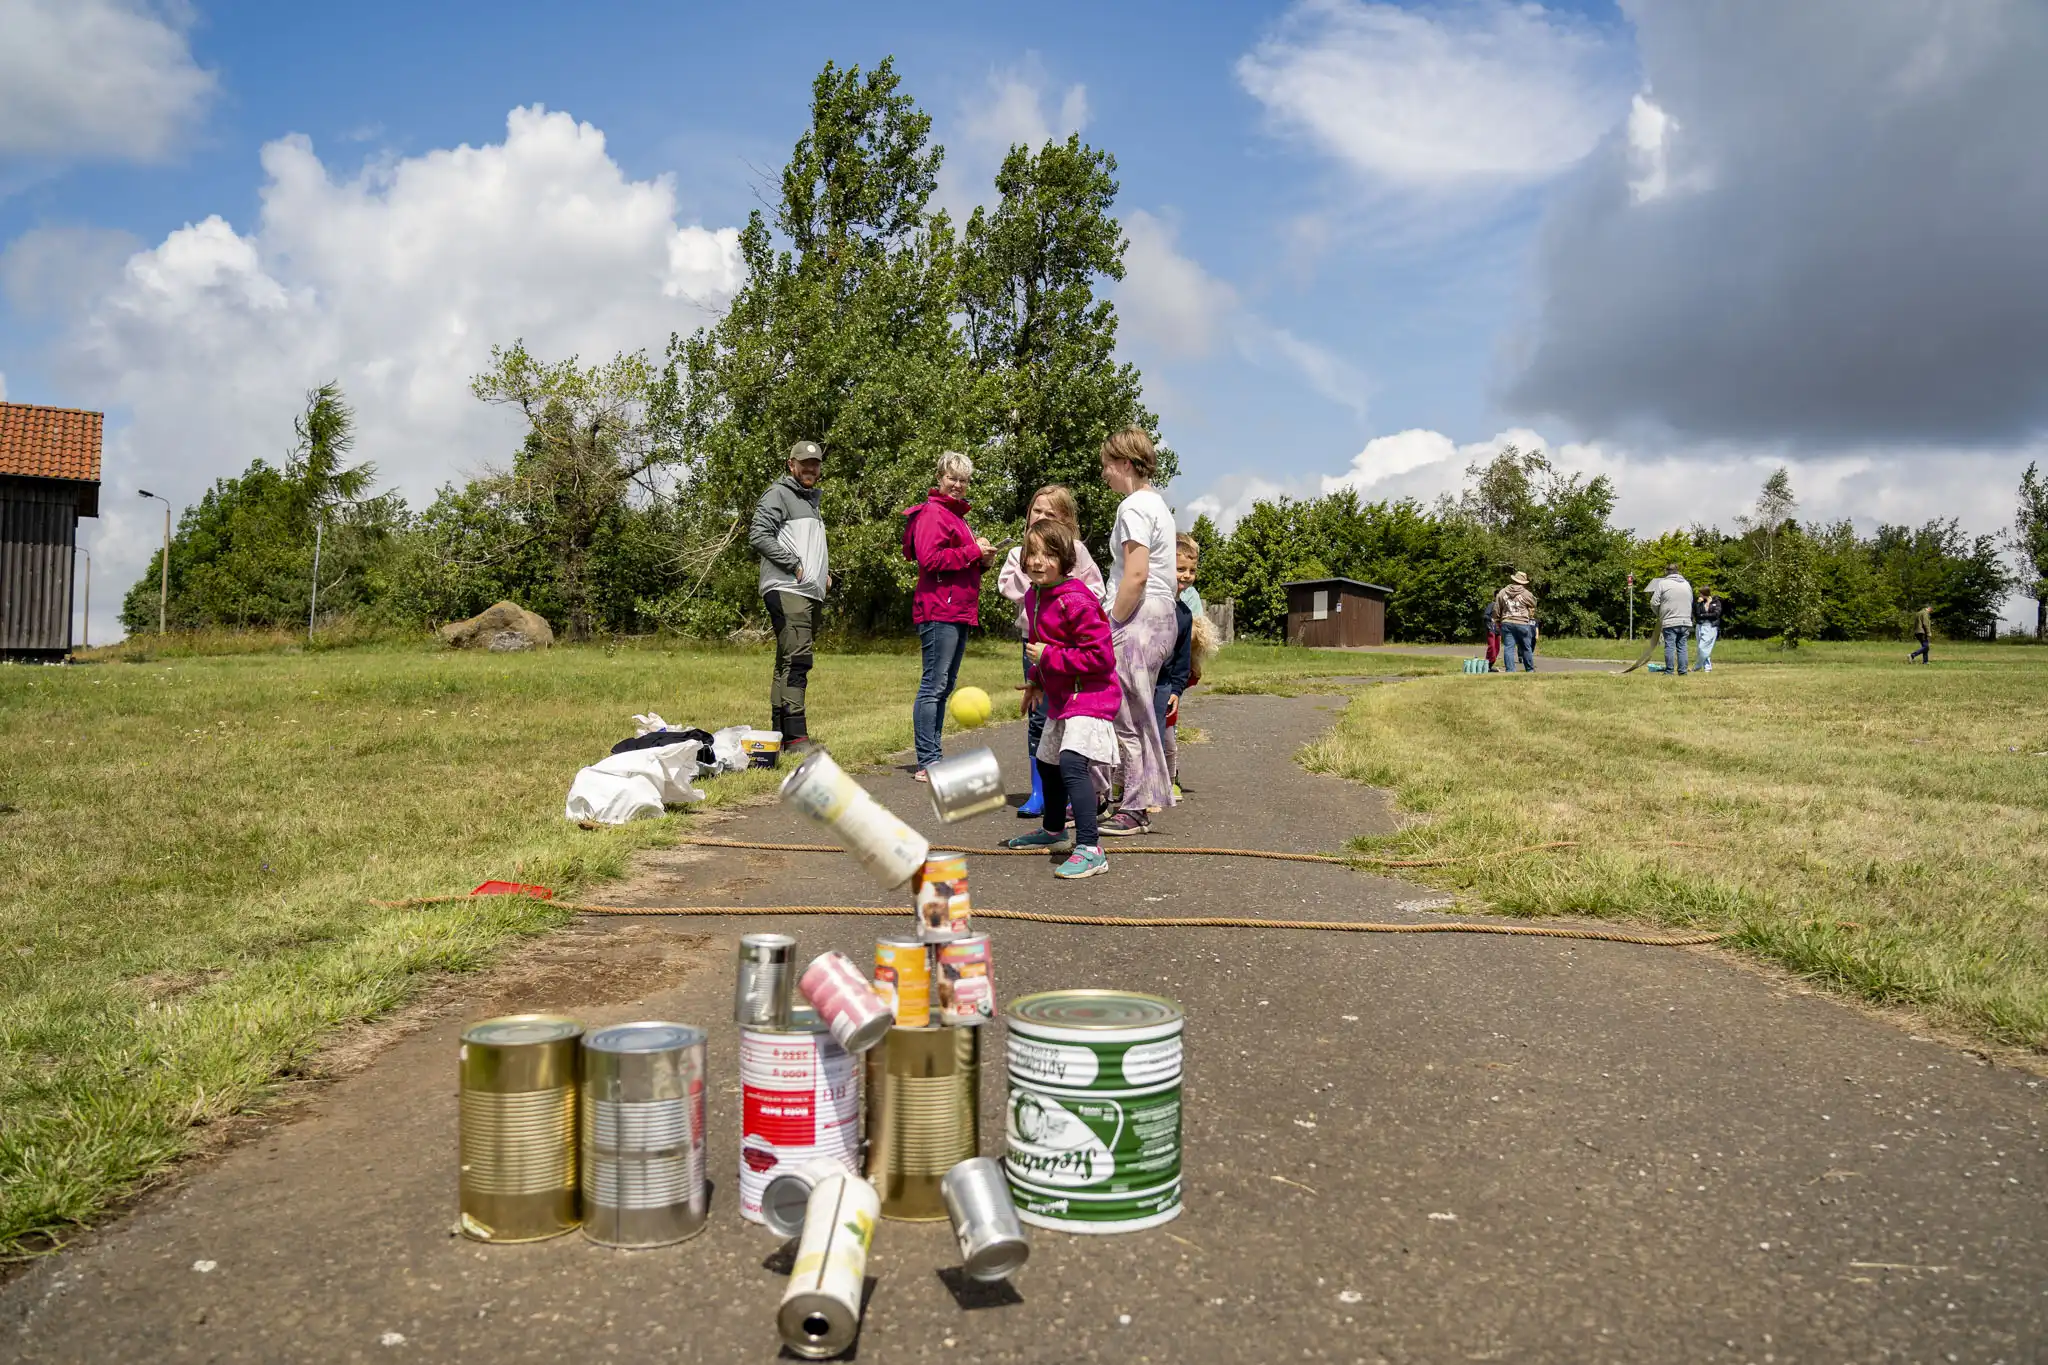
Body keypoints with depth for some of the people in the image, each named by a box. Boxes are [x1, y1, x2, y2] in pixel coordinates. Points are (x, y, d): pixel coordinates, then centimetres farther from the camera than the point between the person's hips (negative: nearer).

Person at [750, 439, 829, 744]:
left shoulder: (811, 500, 27)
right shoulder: (779, 494, 0)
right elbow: (758, 535, -13)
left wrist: (824, 571, 16)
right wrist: (794, 564, -15)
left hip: (811, 593, 9)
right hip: (787, 591, -9)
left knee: (790, 663, 9)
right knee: (796, 660, -16)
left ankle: (781, 733, 12)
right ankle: (795, 736, -19)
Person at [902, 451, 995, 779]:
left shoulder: (957, 515, 25)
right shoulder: (932, 512, -6)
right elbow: (930, 558, -19)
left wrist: (982, 559, 10)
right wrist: (972, 551, -15)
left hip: (960, 612, 10)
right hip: (939, 611, -10)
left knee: (944, 686, 12)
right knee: (934, 685, -10)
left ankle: (934, 757, 19)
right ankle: (927, 762, -10)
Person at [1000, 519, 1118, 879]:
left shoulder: (1076, 601, -24)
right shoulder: (1034, 597, 5)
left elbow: (1101, 656, -27)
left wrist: (1048, 657, -23)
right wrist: (1038, 681, 15)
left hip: (1091, 697, -10)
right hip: (1060, 698, 10)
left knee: (1072, 762, -28)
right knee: (1047, 763, 24)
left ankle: (1090, 850, -29)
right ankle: (1054, 832, 46)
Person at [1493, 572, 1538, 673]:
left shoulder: (1502, 592, 4)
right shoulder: (1526, 594, -4)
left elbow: (1496, 610, 7)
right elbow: (1534, 605, 13)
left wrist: (1498, 621, 17)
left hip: (1506, 623, 2)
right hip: (1522, 624, -2)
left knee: (1508, 648, 1)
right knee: (1526, 648, 9)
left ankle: (1509, 670, -5)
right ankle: (1530, 669, 17)